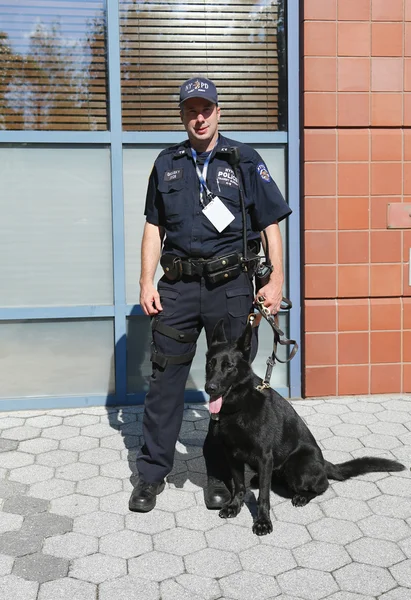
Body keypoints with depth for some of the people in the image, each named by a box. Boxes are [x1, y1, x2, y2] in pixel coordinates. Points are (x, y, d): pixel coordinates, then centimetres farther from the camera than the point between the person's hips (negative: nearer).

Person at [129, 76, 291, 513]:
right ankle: (151, 473, 16)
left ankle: (220, 474, 21)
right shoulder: (167, 164, 12)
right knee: (165, 378, 3)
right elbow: (154, 227, 13)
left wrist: (276, 280, -7)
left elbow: (271, 223, 3)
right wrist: (146, 283, 4)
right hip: (178, 285, 2)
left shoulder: (245, 161, 5)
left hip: (230, 285, -1)